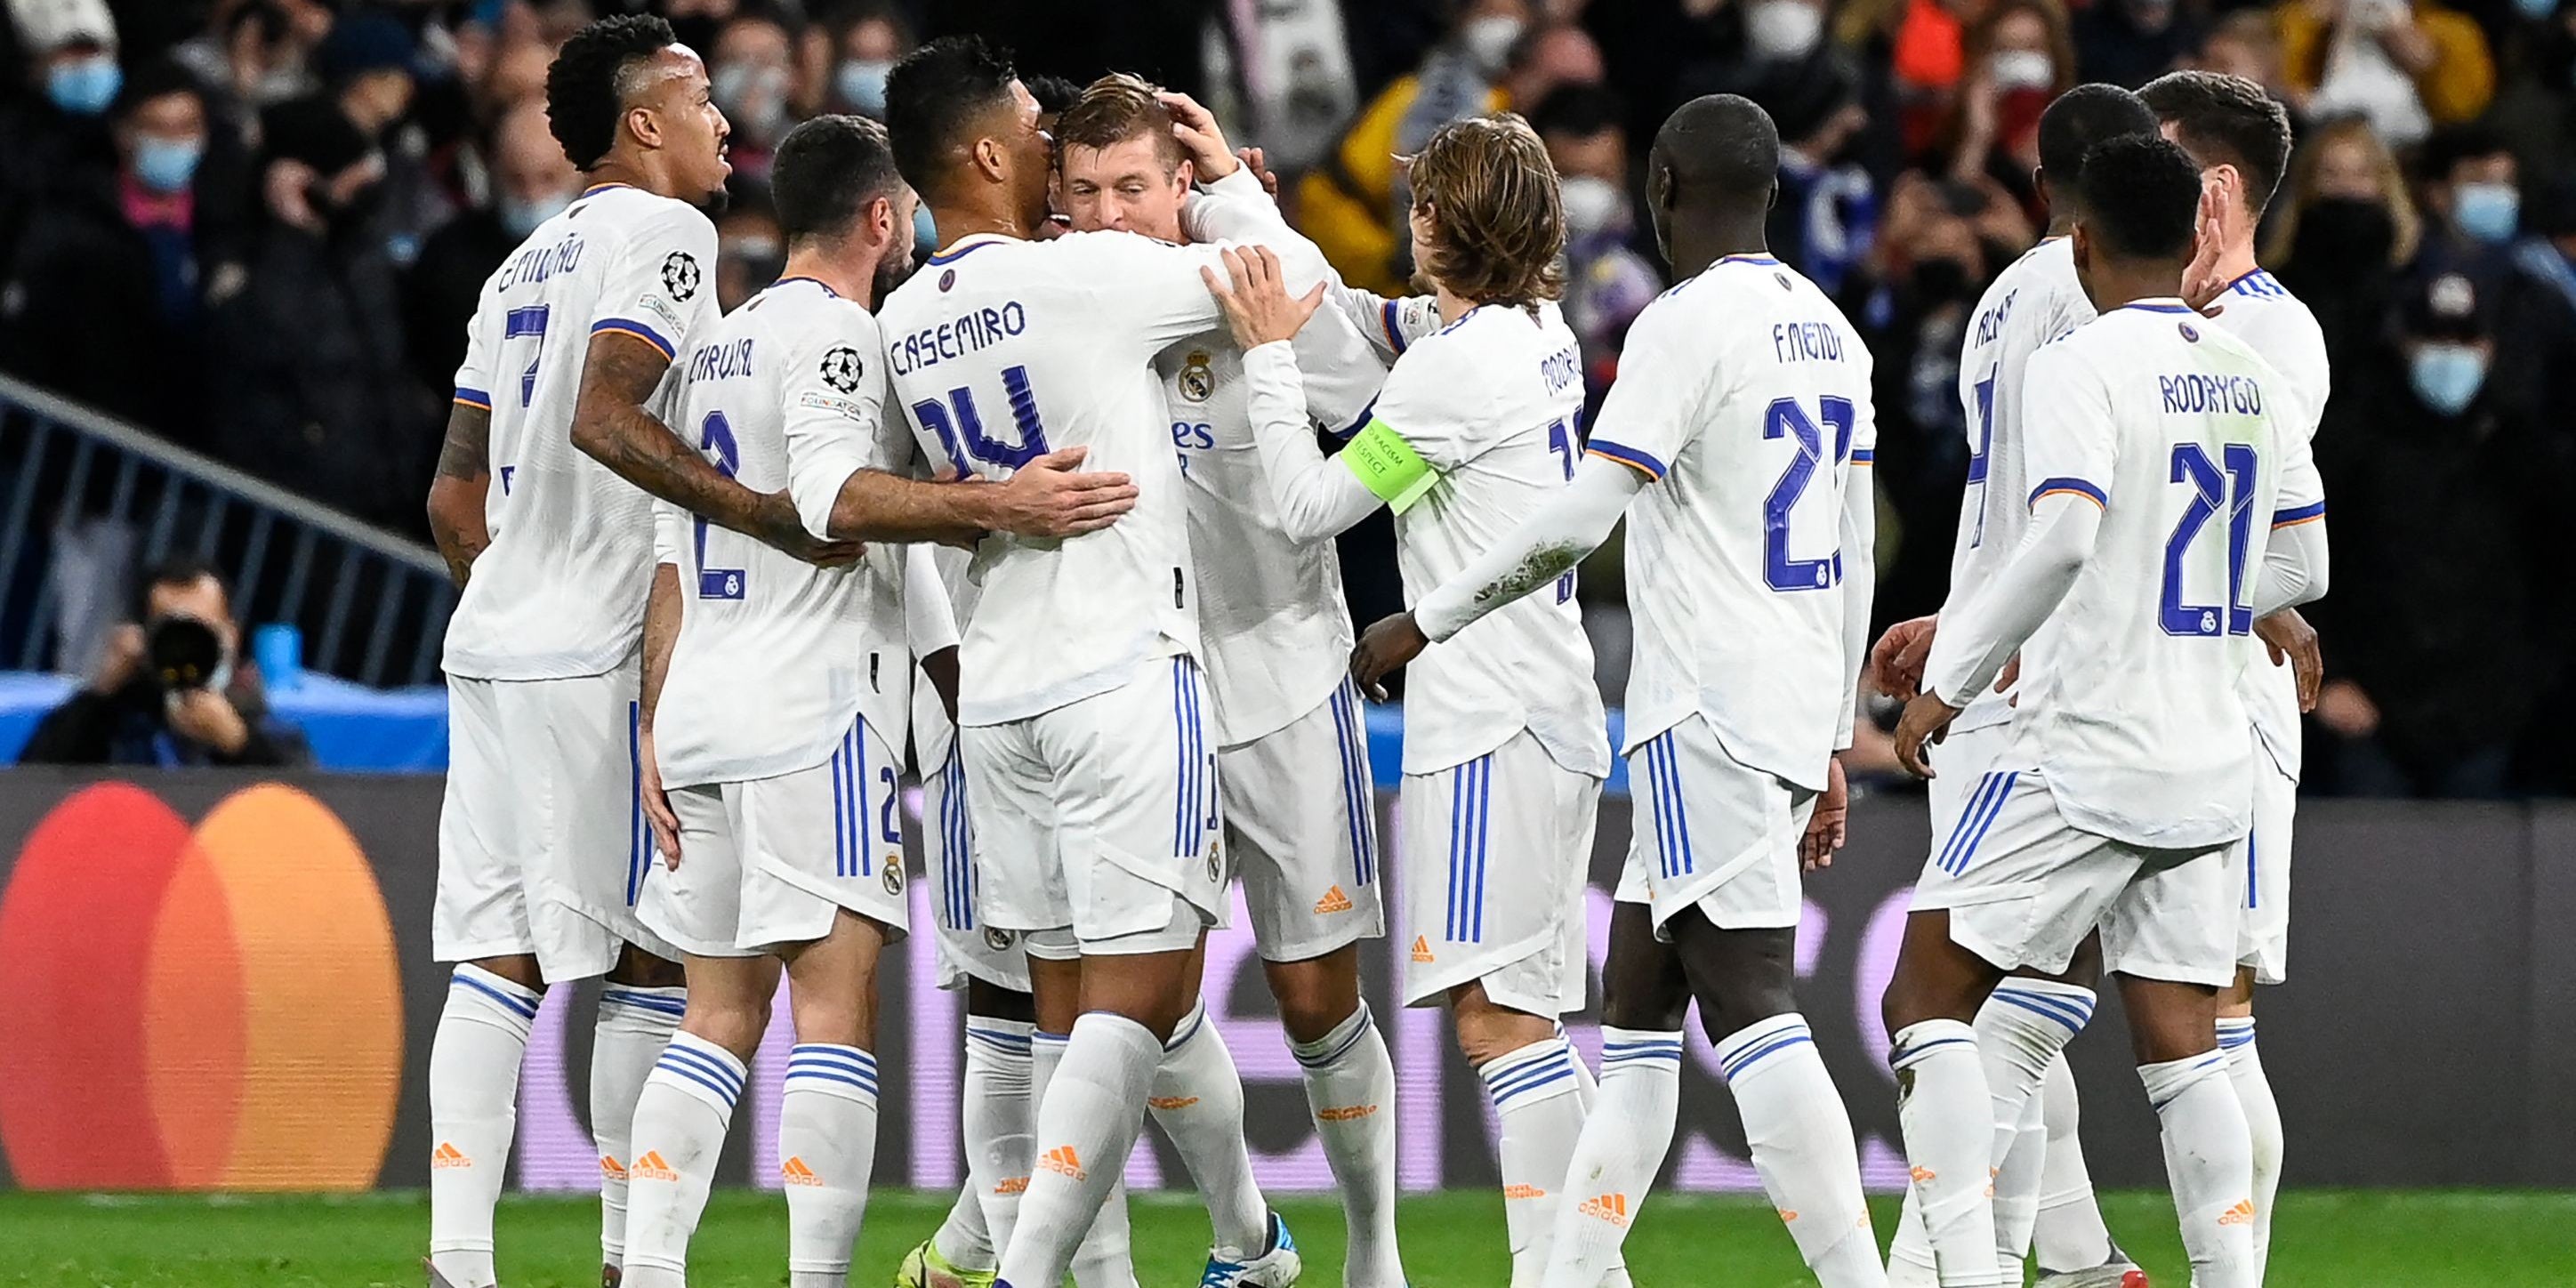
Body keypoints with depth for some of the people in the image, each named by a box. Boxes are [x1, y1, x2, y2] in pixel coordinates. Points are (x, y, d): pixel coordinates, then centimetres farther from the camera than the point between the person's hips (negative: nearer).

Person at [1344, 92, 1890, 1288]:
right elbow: (1852, 558, 18)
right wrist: (1832, 744, 24)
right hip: (1798, 702, 9)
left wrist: (1427, 621, -5)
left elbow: (1578, 517, -16)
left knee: (1750, 1005, -12)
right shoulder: (1828, 331, 14)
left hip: (1709, 716, -9)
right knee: (1635, 1000, 13)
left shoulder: (1687, 325, -12)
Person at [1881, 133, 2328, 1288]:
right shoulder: (2251, 378, 11)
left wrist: (1949, 680, -14)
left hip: (2085, 752, -7)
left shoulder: (2080, 366, -10)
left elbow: (2062, 539, -23)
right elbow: (2299, 567, 16)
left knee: (1928, 999, 1)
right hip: (2209, 766, 7)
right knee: (2180, 1045, 7)